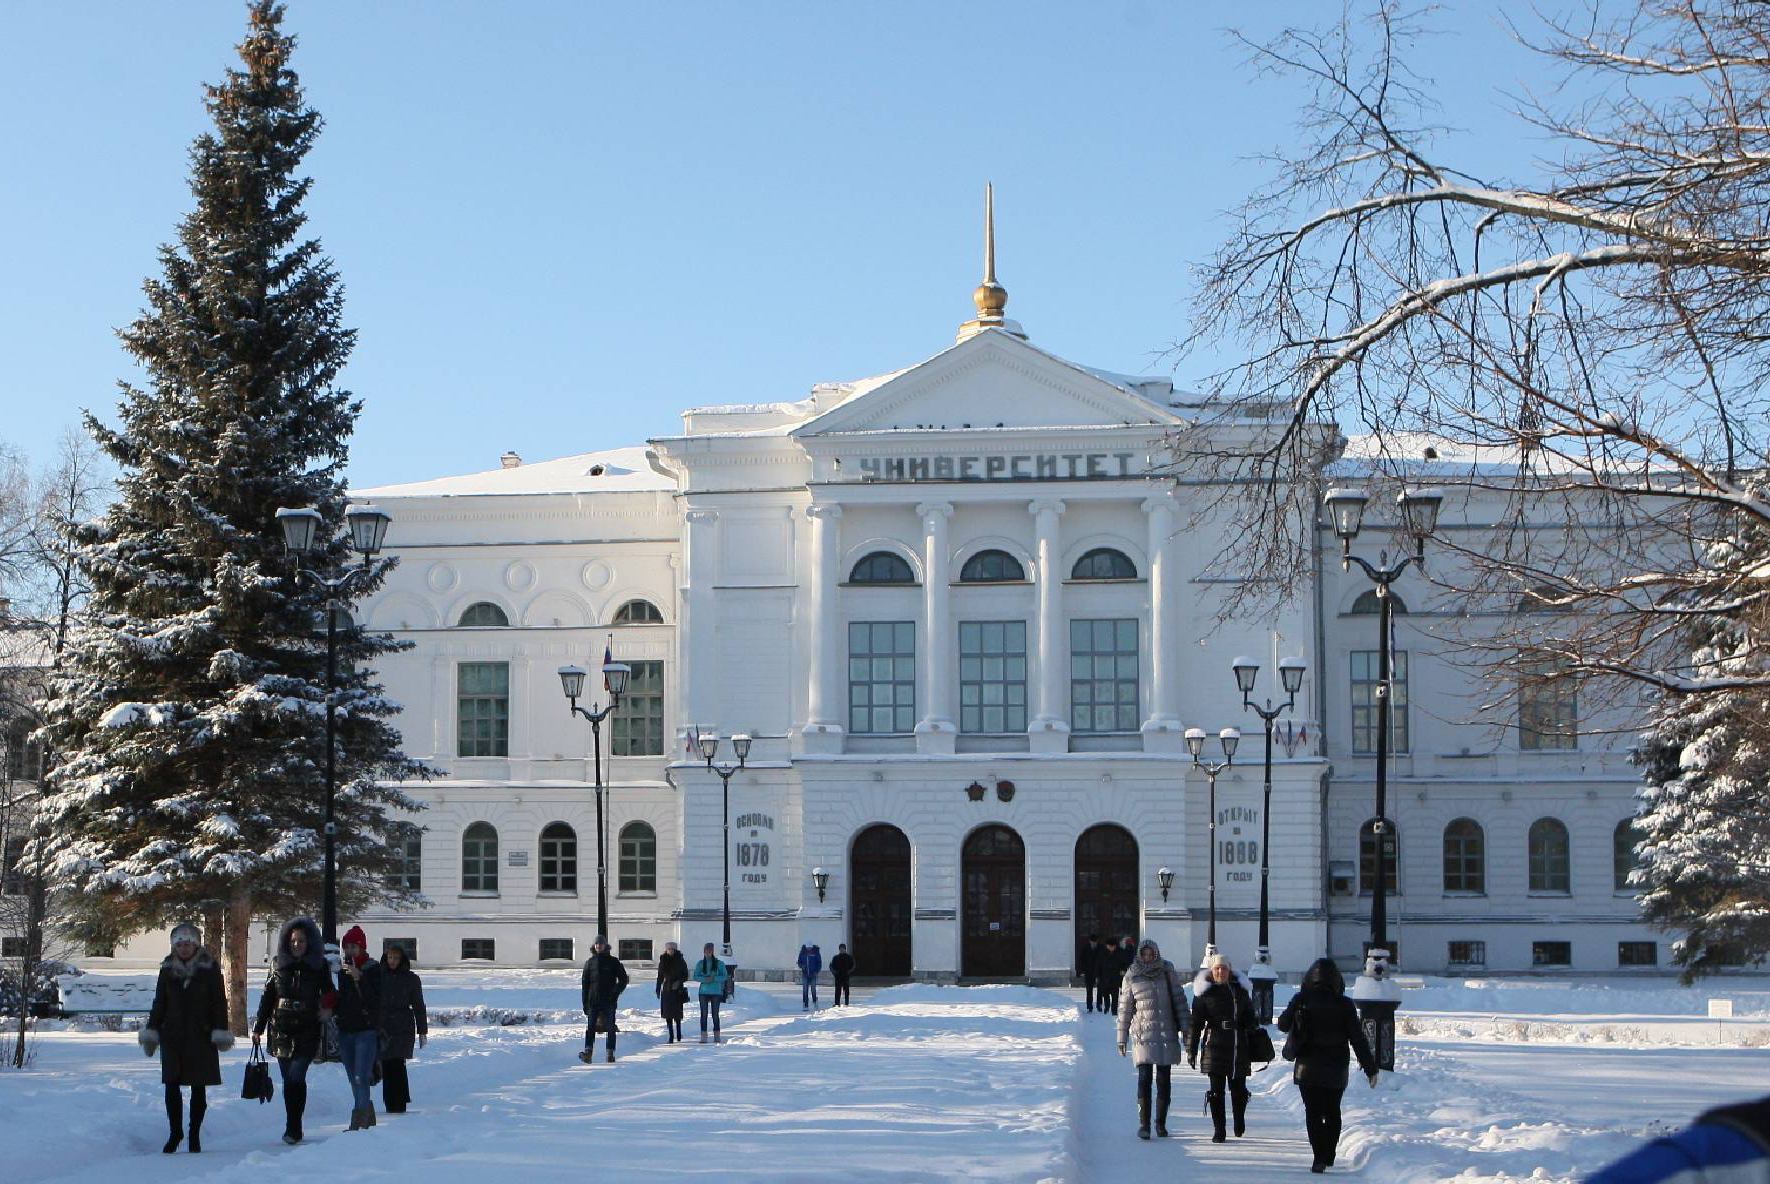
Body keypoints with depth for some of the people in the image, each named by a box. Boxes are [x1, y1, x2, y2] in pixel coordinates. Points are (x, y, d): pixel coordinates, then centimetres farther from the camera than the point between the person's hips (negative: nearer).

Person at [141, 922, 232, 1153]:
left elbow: (219, 1002, -1)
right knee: (171, 1086, -2)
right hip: (172, 1036, 2)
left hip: (201, 1037, -2)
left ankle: (195, 1134, 14)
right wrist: (151, 1031, 9)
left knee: (198, 1088, 4)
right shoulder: (168, 969, 7)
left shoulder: (210, 968, -1)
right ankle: (175, 1132, 12)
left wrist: (220, 1032, -8)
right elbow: (159, 1002, 13)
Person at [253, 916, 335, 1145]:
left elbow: (329, 995, 12)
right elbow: (267, 997, 12)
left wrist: (327, 1010, -9)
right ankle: (294, 1128, 16)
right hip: (282, 1030, 3)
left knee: (295, 1077, -15)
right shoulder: (278, 965, 7)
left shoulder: (319, 966, 1)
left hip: (308, 1031, -3)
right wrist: (258, 1027, 11)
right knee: (289, 1079, 6)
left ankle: (293, 1128, -13)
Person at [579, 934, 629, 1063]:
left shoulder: (613, 961, 5)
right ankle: (588, 1052, -17)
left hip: (609, 1001, -1)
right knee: (590, 1027, -10)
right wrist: (585, 1003, 6)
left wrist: (615, 993, -7)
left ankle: (610, 1053, 7)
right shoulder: (589, 962, 9)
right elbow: (585, 984, 11)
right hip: (593, 1001, 1)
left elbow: (623, 979, 6)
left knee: (610, 1028, 2)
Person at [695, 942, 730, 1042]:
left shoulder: (719, 964, -1)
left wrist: (714, 979, -17)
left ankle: (717, 1036, 12)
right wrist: (705, 979, -15)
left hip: (716, 992, -1)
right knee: (704, 1014, -2)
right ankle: (703, 1036, 0)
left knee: (715, 1014, 3)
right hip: (704, 992, 1)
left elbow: (724, 977, -2)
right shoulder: (700, 964, 4)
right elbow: (695, 977, 2)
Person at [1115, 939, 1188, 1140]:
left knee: (1164, 1080, 5)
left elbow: (1179, 1000, 7)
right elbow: (1125, 1009, 8)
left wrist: (1185, 1028, 2)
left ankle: (1161, 1123, 17)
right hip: (1142, 1035, -2)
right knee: (1144, 1078, -12)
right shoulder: (1131, 978, 2)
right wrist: (1121, 1038, 7)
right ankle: (1143, 1124, -13)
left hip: (1167, 1033, 2)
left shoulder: (1167, 972, 4)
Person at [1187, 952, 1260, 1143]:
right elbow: (1196, 1023, 3)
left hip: (1239, 1047, 2)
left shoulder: (1240, 990, 10)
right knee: (1216, 1090, -3)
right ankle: (1218, 1130, 5)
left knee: (1239, 1088, 7)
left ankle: (1239, 1124, 32)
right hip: (1215, 1047, -2)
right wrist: (1191, 1049, -1)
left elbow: (1250, 1019, 18)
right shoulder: (1205, 992, 3)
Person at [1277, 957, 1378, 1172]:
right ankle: (1328, 1156, 18)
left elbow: (1283, 1024, 7)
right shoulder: (1344, 1005, -7)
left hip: (1308, 1068, -1)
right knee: (1333, 1112, 17)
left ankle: (1319, 1157, -8)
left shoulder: (1301, 999, -7)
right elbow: (1358, 1039, -6)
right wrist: (1370, 1068, 0)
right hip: (1336, 1070, 1)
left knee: (1313, 1113, 3)